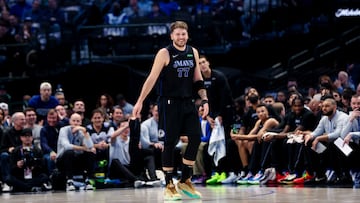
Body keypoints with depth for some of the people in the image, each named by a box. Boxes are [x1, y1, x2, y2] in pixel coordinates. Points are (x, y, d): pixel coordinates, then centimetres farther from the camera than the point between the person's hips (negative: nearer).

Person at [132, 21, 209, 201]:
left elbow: (198, 80, 16)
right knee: (170, 142, -3)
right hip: (169, 103, -5)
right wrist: (140, 102, -15)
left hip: (188, 102, 5)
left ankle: (185, 181, 9)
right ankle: (169, 186, 6)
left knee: (196, 138, -5)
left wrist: (204, 100, 6)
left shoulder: (193, 52, 9)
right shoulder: (164, 53, -7)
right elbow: (152, 78, -10)